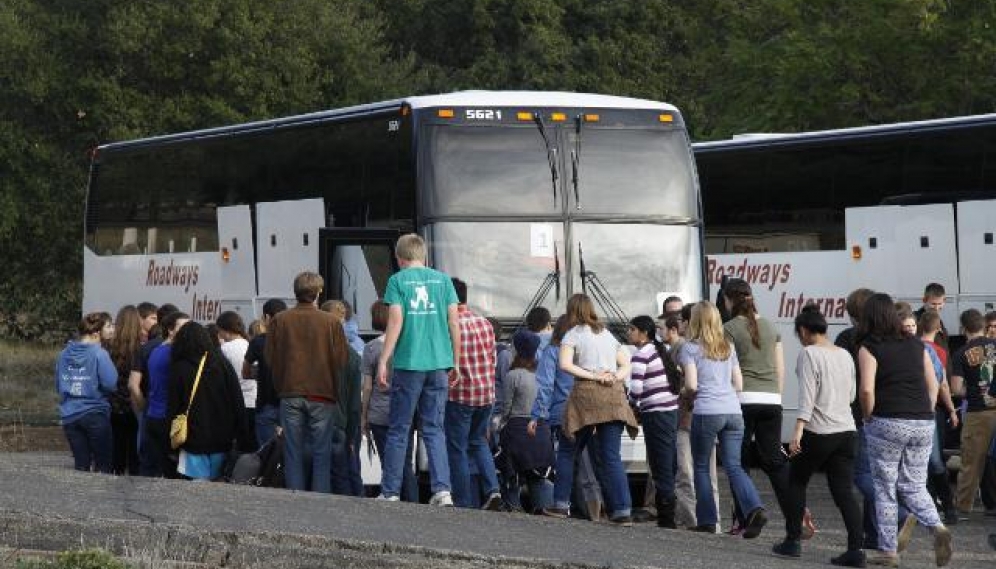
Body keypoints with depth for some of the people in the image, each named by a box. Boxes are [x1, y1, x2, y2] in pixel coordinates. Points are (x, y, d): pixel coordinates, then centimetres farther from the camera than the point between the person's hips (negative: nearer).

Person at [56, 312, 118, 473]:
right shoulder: (99, 354, -12)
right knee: (103, 466, 6)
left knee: (81, 466, 10)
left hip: (70, 416, 5)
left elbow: (58, 385, 13)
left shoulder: (64, 353, 5)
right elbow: (111, 384, -17)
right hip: (95, 415, -5)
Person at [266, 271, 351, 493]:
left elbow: (270, 358, 1)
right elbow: (342, 359, -5)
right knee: (321, 453, 4)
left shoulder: (279, 321, -2)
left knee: (293, 452, 6)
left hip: (290, 394, 1)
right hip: (322, 393, -1)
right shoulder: (331, 322, -7)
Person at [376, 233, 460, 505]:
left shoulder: (398, 280, -1)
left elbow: (396, 322, -9)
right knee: (435, 429, 7)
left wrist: (383, 361, -7)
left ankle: (390, 492, 9)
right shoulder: (442, 280, 7)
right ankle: (442, 490, -6)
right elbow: (454, 323, 6)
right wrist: (455, 363, 13)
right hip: (438, 364, 3)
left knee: (398, 431, 6)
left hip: (408, 363, -3)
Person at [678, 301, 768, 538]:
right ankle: (755, 508, -20)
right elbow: (738, 385, 17)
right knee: (734, 466, 3)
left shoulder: (690, 348, 0)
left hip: (706, 412, -4)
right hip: (733, 411, 4)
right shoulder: (728, 347, 16)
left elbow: (691, 385, -8)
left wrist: (684, 392, 13)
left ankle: (706, 520, 8)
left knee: (701, 467, 10)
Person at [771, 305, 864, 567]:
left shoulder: (809, 354, -7)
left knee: (796, 482, 14)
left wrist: (798, 431, -21)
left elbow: (807, 395, -16)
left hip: (818, 431, -6)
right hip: (847, 431, 6)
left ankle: (793, 541, 16)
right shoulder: (845, 355, 12)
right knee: (844, 491, 2)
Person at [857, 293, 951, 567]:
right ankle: (937, 527, -11)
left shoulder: (869, 348, -5)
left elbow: (867, 389, -15)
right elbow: (933, 385, 11)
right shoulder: (916, 346, 10)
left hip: (888, 423, -4)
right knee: (914, 487, 14)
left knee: (885, 489, 7)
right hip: (923, 425, 5)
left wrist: (867, 418, 0)